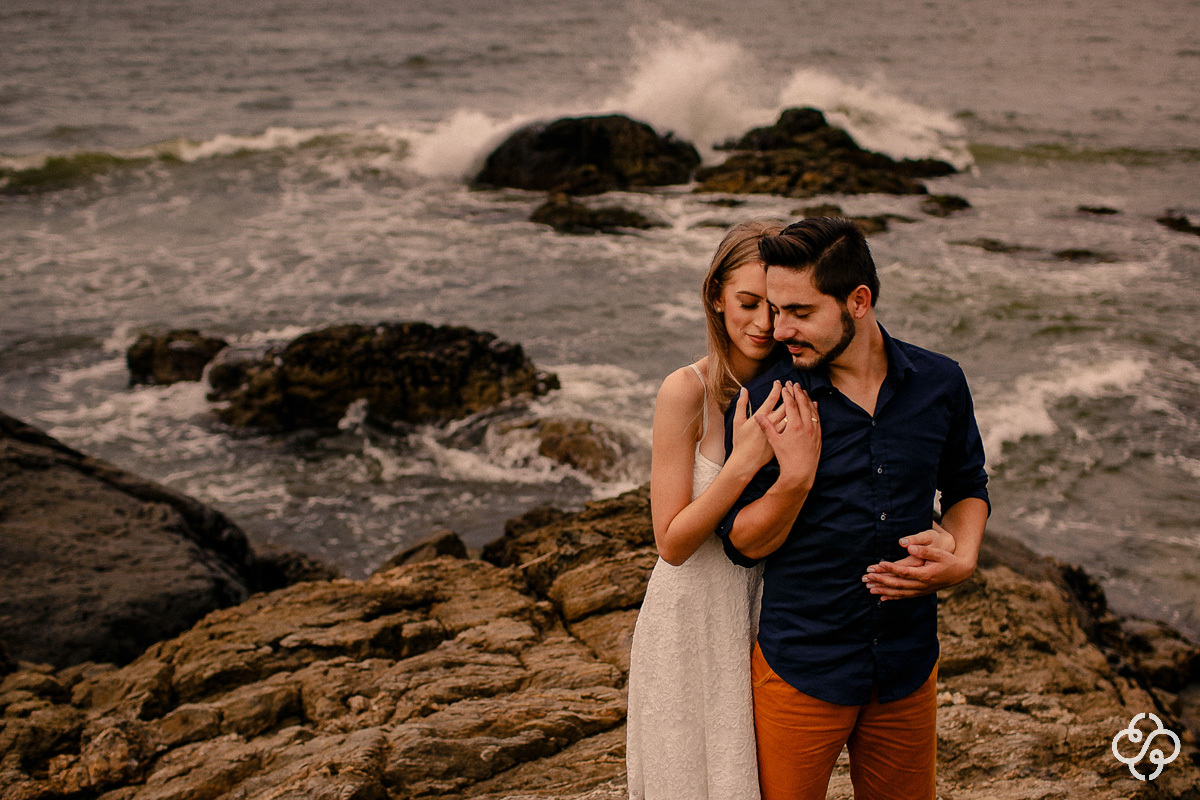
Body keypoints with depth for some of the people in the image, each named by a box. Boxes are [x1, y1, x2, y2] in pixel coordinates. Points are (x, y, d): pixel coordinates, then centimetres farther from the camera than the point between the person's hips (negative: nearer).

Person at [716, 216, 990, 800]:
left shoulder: (939, 384, -4)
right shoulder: (766, 402, -12)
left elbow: (966, 487, 13)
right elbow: (741, 543, -7)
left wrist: (961, 558, -7)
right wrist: (796, 476, -25)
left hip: (909, 666, 3)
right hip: (800, 669, -3)